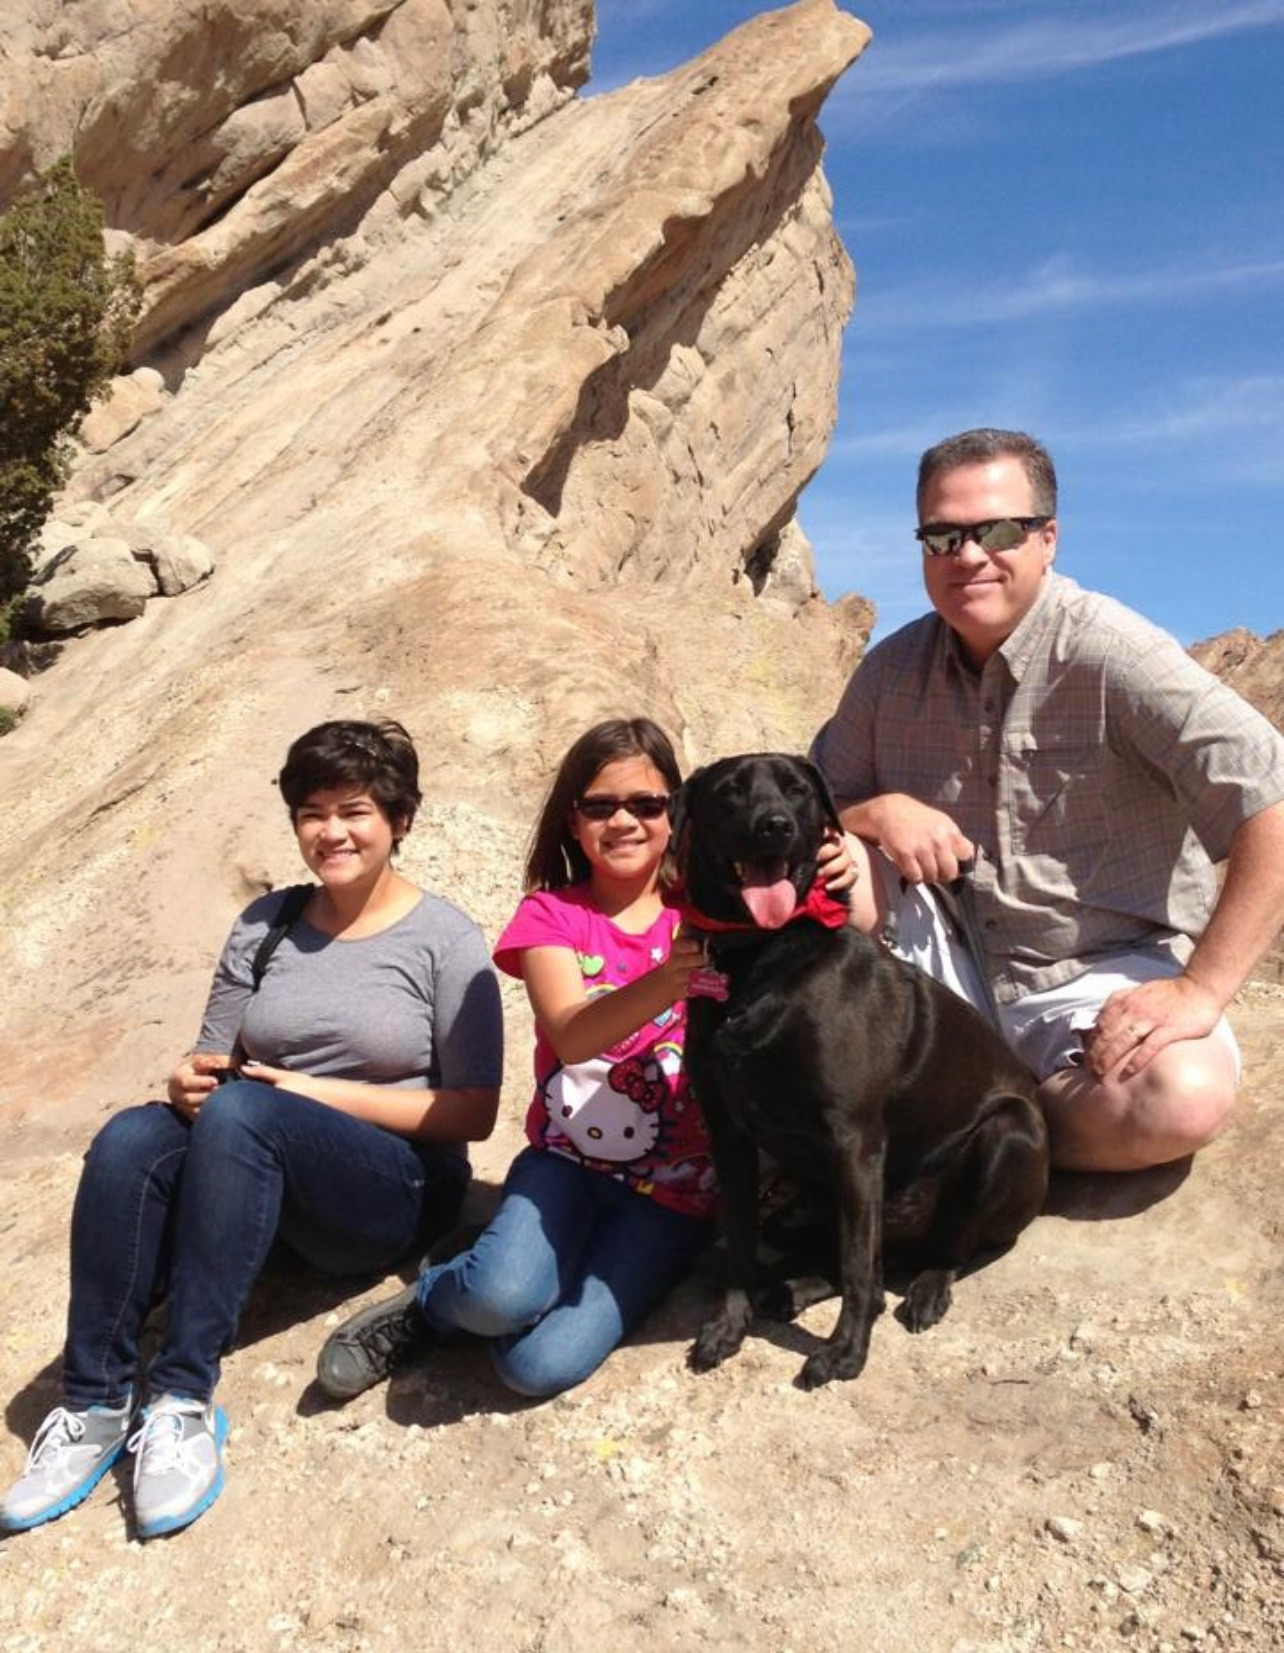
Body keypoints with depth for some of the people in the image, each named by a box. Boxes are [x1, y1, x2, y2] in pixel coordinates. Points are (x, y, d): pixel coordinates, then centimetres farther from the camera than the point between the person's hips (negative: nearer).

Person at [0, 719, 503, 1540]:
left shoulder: (445, 939, -6)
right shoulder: (266, 923, 8)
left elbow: (474, 1113, -7)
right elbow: (214, 1063, 8)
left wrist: (326, 1094, -16)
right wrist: (189, 1080, -17)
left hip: (398, 1187, -4)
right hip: (253, 1175, 4)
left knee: (240, 1114, -33)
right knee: (130, 1139, -26)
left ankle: (185, 1398, -26)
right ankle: (97, 1404, -16)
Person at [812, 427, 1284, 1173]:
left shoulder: (1110, 650, -15)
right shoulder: (891, 670, 0)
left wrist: (1200, 989, -24)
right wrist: (877, 812, -16)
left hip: (1104, 980, -3)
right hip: (952, 971, 3)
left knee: (1186, 1098, -32)